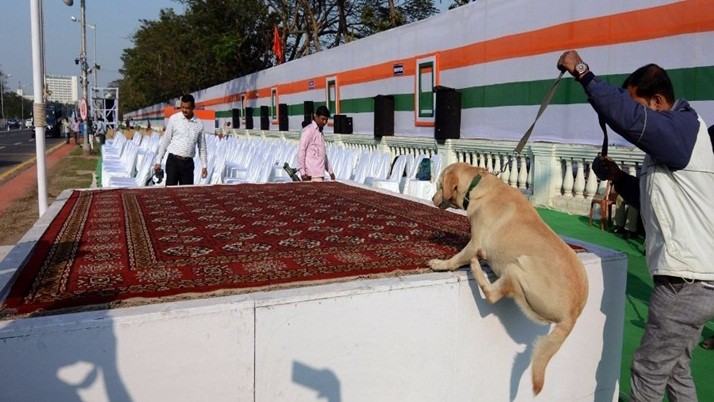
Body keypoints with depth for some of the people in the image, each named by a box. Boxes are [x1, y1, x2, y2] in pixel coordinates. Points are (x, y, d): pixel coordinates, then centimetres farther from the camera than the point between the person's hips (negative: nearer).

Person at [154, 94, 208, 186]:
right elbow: (165, 140, 3)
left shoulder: (199, 124, 6)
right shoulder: (174, 119, 0)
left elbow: (202, 146, 13)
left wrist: (204, 165, 8)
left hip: (188, 163, 2)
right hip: (173, 161, -2)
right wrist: (158, 161, 1)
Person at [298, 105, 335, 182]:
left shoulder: (320, 132, 20)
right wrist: (303, 172, -16)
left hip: (320, 174, 8)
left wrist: (330, 171, 21)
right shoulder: (308, 130, -5)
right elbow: (301, 151, -11)